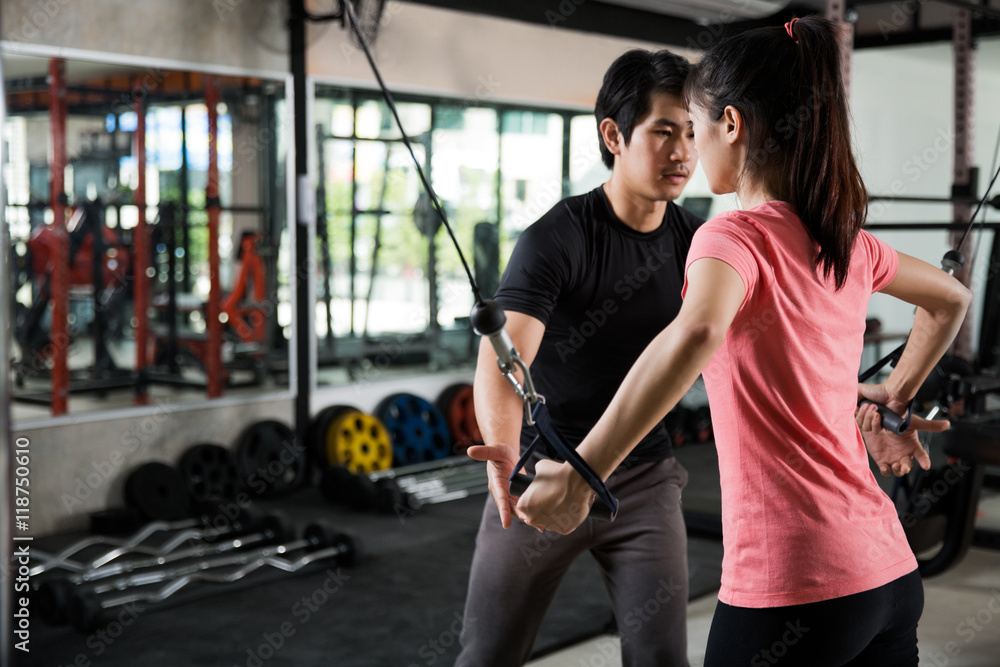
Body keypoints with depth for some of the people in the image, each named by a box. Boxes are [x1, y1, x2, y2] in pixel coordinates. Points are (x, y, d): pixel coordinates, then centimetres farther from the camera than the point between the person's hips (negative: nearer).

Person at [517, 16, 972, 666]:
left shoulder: (736, 235, -13)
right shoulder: (849, 239, 10)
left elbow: (696, 333, -35)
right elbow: (950, 298, 29)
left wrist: (578, 474, -33)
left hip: (793, 588, -7)